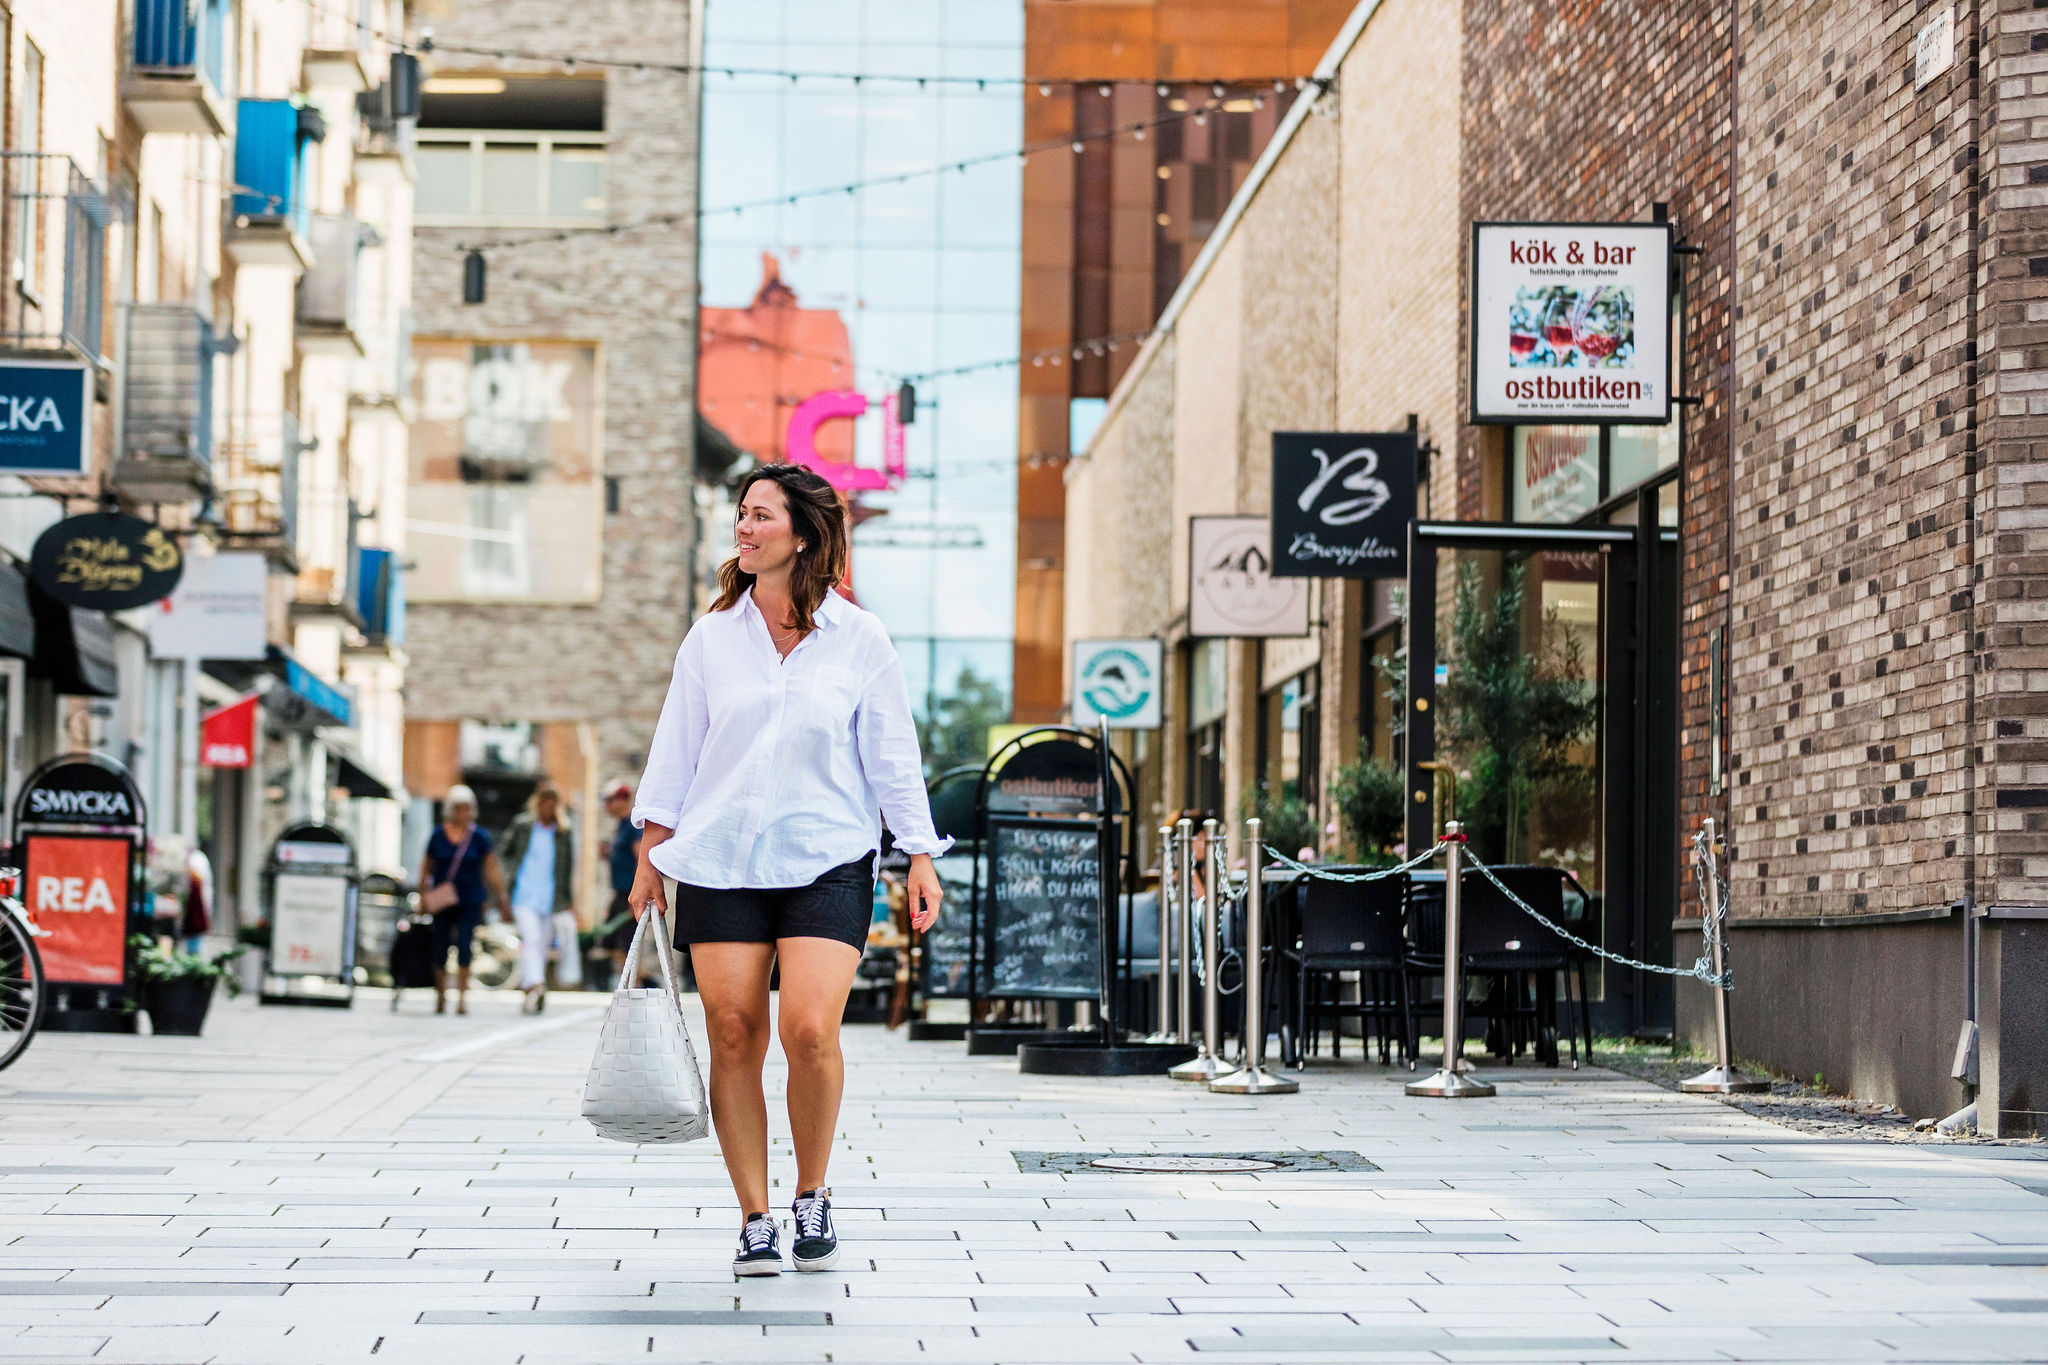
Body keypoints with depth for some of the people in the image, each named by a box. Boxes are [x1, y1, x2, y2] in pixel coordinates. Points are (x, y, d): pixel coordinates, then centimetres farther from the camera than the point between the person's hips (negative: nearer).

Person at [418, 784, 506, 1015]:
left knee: (465, 946, -13)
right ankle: (440, 996, 15)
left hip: (471, 901, -1)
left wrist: (501, 897, -3)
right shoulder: (437, 835, 3)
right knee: (440, 948, 0)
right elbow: (426, 868, 10)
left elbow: (491, 869, 2)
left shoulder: (480, 836, 1)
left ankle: (462, 996, -9)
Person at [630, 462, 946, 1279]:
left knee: (810, 1031, -16)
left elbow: (892, 754, 7)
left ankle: (813, 1196, 7)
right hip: (720, 863, 2)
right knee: (733, 1034, -3)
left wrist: (920, 858, 4)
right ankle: (754, 1220, 7)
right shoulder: (711, 637, 8)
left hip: (828, 863, -2)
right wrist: (652, 851, 7)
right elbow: (676, 748, 12)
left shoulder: (859, 641, 3)